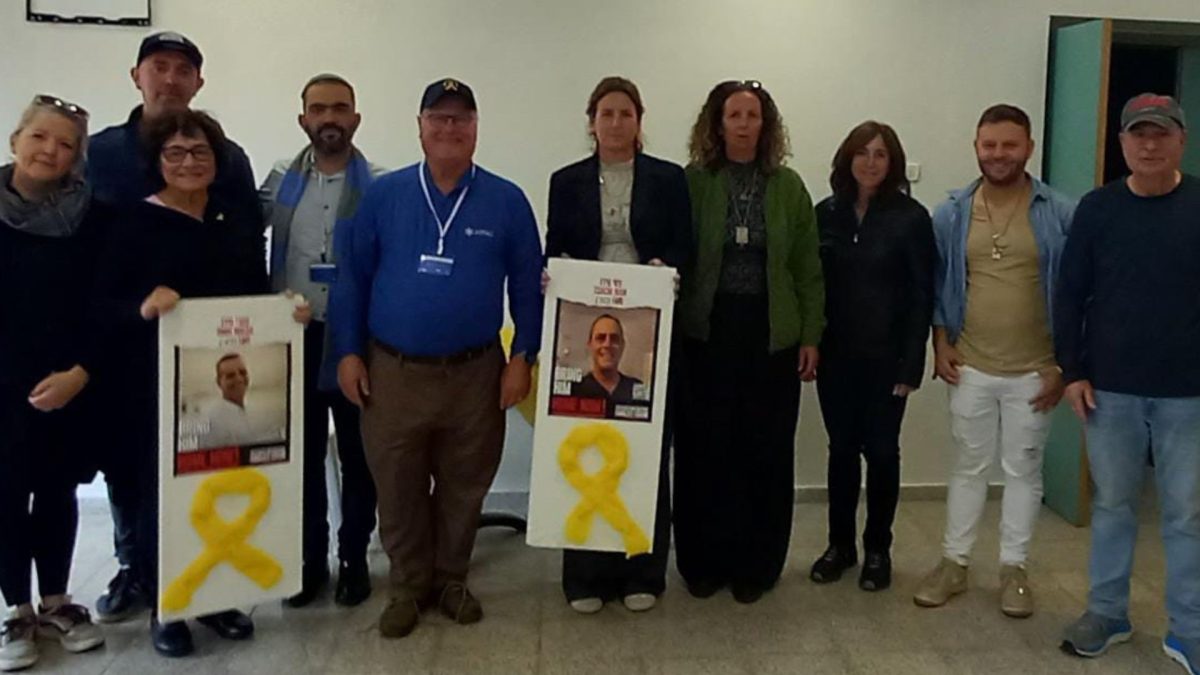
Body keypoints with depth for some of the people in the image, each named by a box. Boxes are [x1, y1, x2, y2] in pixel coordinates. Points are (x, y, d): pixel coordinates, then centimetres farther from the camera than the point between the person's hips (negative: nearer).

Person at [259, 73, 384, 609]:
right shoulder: (279, 182, 6)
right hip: (294, 339, 3)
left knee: (356, 455, 8)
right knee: (302, 454, 11)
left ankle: (354, 561, 22)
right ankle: (310, 560, 25)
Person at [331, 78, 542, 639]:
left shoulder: (506, 201, 0)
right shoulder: (383, 195, 1)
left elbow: (528, 284, 2)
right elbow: (352, 277, 3)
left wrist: (523, 356, -3)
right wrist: (348, 352, -2)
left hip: (475, 373, 0)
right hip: (393, 371, 0)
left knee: (463, 487, 12)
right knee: (397, 488, 9)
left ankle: (450, 579, 32)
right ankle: (408, 586, 28)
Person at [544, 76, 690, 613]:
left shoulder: (668, 178, 7)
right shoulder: (567, 181, 9)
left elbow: (684, 247, 4)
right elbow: (553, 252, 8)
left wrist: (665, 267, -16)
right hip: (583, 327, 1)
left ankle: (643, 572, 16)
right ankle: (586, 575, 14)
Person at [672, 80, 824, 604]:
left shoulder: (788, 187, 5)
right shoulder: (693, 182, 0)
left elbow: (808, 268, 6)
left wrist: (811, 335, 2)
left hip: (771, 335, 1)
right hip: (707, 332, -1)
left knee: (766, 452, 6)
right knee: (704, 450, 5)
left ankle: (755, 565, 21)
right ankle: (703, 561, 21)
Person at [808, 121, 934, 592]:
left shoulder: (911, 218, -5)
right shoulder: (826, 214, 4)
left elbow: (921, 296, -7)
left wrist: (911, 364, -12)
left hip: (885, 357, -2)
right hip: (835, 355, 3)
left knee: (881, 451, 6)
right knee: (842, 449, 10)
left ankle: (878, 549, 21)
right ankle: (840, 544, 23)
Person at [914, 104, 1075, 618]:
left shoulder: (1061, 215, -7)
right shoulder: (951, 214, 0)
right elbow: (937, 285, 8)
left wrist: (1065, 364, -7)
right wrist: (941, 344, -2)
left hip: (1034, 371, -1)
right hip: (970, 368, 2)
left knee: (1023, 469, 10)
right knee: (968, 466, 12)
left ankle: (1014, 569, 24)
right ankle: (953, 564, 24)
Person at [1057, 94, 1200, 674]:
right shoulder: (1097, 208, 1)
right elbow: (1070, 295, 3)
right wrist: (1072, 370, -2)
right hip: (1110, 389, 1)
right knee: (1112, 504, 12)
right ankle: (1106, 612, 27)